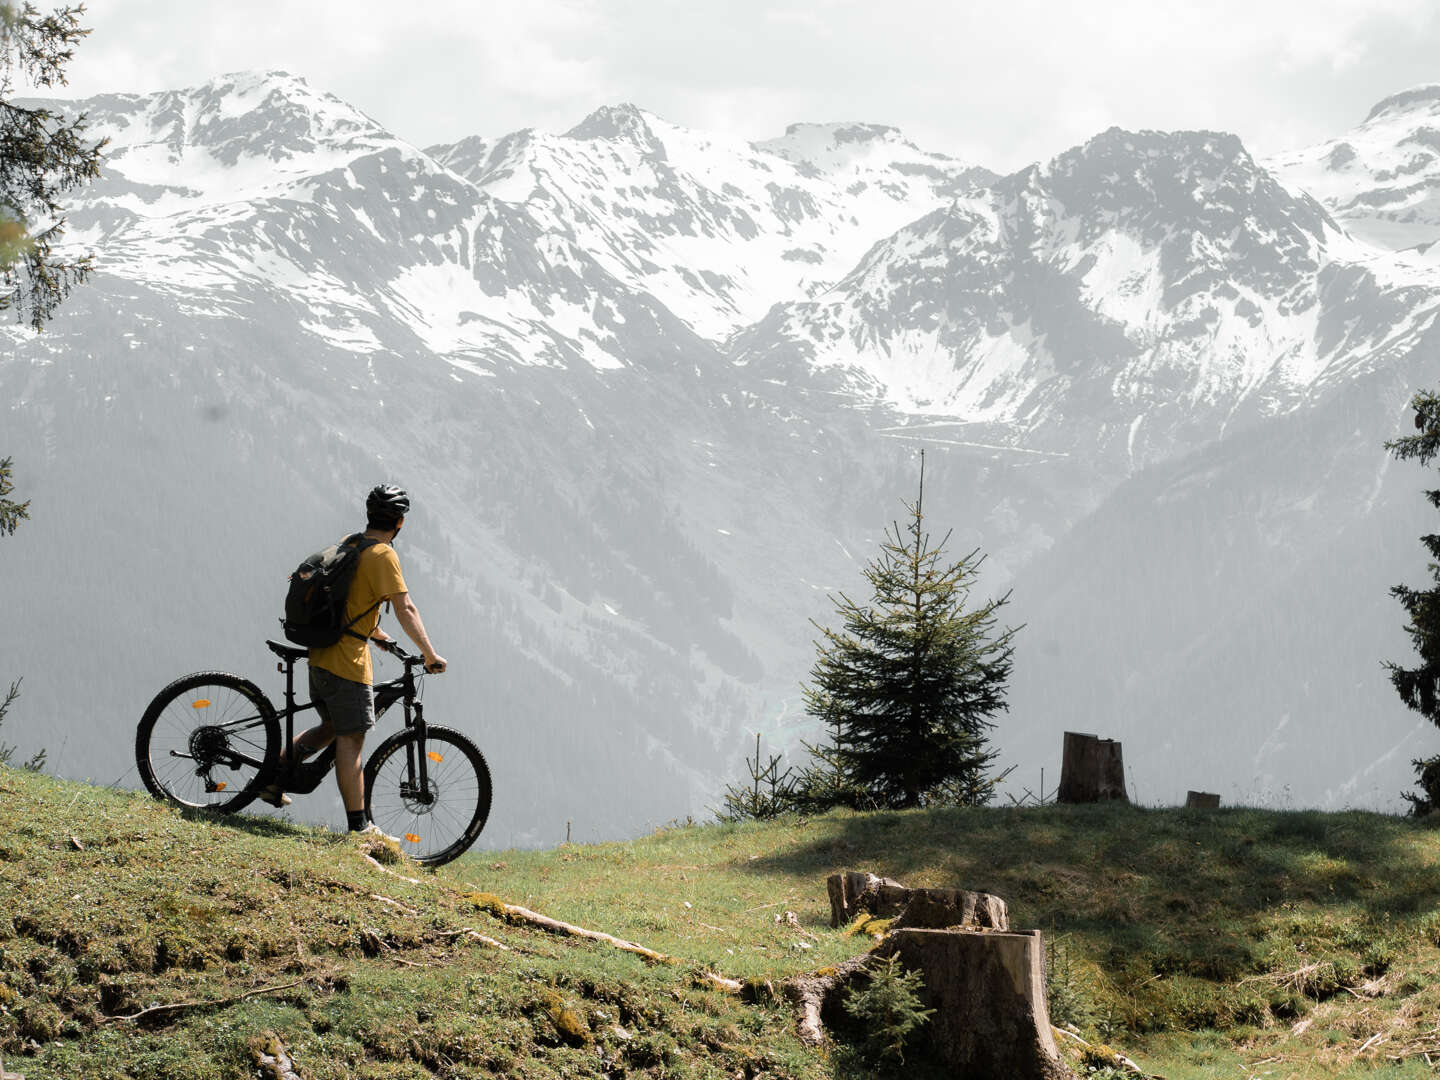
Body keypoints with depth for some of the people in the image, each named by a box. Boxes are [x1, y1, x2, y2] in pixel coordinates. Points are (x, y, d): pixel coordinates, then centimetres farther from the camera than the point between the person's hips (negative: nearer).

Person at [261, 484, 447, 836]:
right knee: (351, 739, -5)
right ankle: (359, 826, -2)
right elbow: (405, 609, -20)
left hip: (321, 652, 8)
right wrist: (430, 654, -15)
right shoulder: (383, 556, -14)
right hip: (347, 660, -8)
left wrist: (373, 631, 37)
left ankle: (273, 778, 20)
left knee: (332, 728, 22)